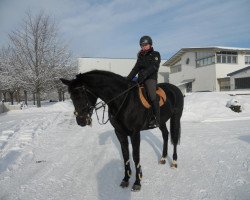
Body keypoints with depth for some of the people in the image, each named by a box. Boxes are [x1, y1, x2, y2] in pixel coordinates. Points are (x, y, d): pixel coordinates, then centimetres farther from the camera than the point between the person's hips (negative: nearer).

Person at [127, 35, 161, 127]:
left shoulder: (155, 54, 4)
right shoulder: (140, 56, 21)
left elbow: (152, 67, -11)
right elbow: (135, 69, 15)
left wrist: (143, 75, -24)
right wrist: (128, 79, 1)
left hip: (151, 78, -6)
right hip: (140, 79, 6)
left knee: (152, 96, -28)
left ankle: (157, 119, -22)